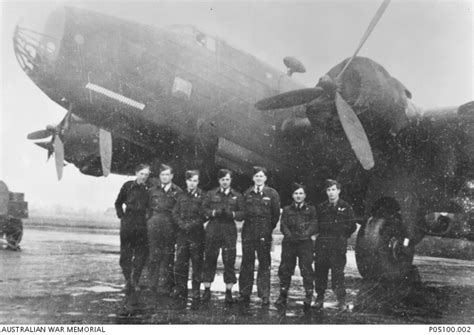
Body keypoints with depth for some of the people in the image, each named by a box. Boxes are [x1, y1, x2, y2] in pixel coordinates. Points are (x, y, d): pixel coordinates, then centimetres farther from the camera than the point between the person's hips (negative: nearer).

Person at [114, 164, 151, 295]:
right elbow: (118, 203, 13)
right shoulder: (128, 186, 2)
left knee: (141, 254, 1)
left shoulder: (148, 189, 2)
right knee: (126, 253, 3)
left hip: (142, 225, 0)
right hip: (127, 224, 0)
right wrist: (122, 216, 3)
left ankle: (134, 281, 10)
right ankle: (128, 280, 12)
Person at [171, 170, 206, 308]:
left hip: (197, 234, -3)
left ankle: (196, 295, 5)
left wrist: (192, 224, -12)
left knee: (197, 265, -1)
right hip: (182, 234, 3)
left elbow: (205, 215, -3)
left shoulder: (202, 196, 1)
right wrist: (182, 224, -6)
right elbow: (175, 213, 10)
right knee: (180, 264, 4)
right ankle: (180, 291, 17)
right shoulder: (181, 196, 13)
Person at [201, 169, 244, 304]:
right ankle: (207, 290, 12)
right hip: (213, 230, 0)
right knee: (209, 260, 2)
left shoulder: (237, 196, 10)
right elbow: (203, 209, 4)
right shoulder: (210, 194, 11)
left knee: (229, 261, 0)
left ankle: (229, 292, 9)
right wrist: (214, 212, -12)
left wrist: (232, 214, -14)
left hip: (229, 231, 0)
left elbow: (242, 214, 4)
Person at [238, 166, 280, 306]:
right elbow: (243, 212, 14)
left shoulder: (272, 194, 1)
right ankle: (244, 294, 14)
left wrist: (268, 229, 3)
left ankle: (264, 295, 9)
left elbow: (276, 214, 2)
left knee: (264, 265, 2)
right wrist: (249, 225, 7)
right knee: (246, 264, 6)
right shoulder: (247, 193, 10)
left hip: (264, 234, -2)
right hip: (248, 233, 3)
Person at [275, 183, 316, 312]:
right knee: (285, 269, 4)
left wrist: (305, 234, -15)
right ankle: (283, 296, 15)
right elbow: (283, 225, 5)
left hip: (305, 243, -2)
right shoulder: (287, 210, 14)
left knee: (306, 270, -6)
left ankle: (308, 297, 0)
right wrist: (290, 235, -12)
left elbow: (314, 225, 0)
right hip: (289, 243, 2)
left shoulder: (311, 209, 10)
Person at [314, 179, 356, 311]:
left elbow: (352, 226, 4)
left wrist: (342, 236, 3)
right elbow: (316, 224, 16)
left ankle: (341, 300, 3)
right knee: (320, 271, 4)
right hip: (321, 244, 3)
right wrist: (323, 235, 6)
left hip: (338, 245, -3)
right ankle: (319, 298, 15)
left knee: (337, 272, -6)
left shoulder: (346, 207, 4)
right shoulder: (321, 207, 12)